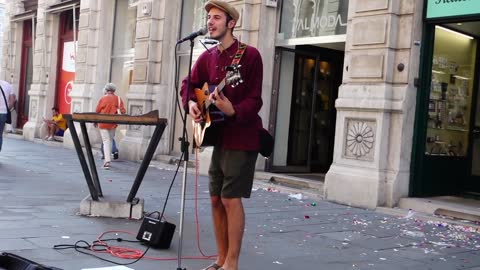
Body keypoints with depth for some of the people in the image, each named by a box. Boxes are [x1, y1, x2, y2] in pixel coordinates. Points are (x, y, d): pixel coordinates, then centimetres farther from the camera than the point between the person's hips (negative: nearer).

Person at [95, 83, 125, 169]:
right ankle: (108, 159, 24)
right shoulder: (118, 99, 0)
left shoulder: (102, 99, -1)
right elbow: (123, 111, -8)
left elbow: (97, 111, 3)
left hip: (103, 123, -2)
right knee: (110, 140, 18)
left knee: (106, 141, -2)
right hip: (113, 123, 2)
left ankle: (107, 161, -16)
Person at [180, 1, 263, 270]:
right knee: (216, 198, 10)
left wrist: (233, 111, -35)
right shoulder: (207, 57, 9)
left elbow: (254, 101, -16)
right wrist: (191, 103, -1)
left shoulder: (250, 55, -11)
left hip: (242, 137, -7)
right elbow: (189, 85, 19)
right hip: (220, 136, 8)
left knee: (231, 198, -9)